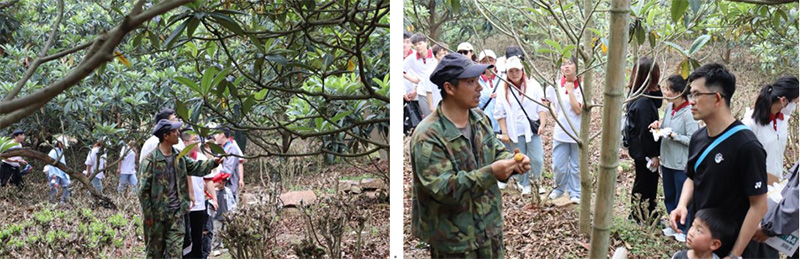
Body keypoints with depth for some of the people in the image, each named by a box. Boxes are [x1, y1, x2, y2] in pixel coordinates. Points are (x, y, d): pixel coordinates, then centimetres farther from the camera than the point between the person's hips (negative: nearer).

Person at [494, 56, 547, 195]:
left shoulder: (533, 85, 0)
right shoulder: (503, 89, 0)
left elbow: (541, 107, 1)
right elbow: (500, 113, 2)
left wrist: (542, 125, -9)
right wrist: (504, 133, -1)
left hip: (532, 129, 0)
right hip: (514, 131, 0)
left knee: (537, 160, -2)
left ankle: (534, 180, 22)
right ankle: (524, 185, 23)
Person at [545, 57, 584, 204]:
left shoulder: (582, 86, -11)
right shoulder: (556, 85, 0)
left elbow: (578, 109, -19)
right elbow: (551, 102, 18)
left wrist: (570, 90, -19)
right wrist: (554, 115, 5)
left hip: (577, 132, -3)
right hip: (560, 132, 3)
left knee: (576, 166, 8)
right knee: (558, 165, 5)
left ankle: (575, 193, 22)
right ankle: (560, 188, 30)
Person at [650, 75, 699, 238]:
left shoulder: (688, 113, -23)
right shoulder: (669, 107, 0)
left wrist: (673, 135, -24)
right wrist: (659, 124, -3)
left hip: (682, 163, -8)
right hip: (667, 160, 8)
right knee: (669, 196, 21)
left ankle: (685, 229, 25)